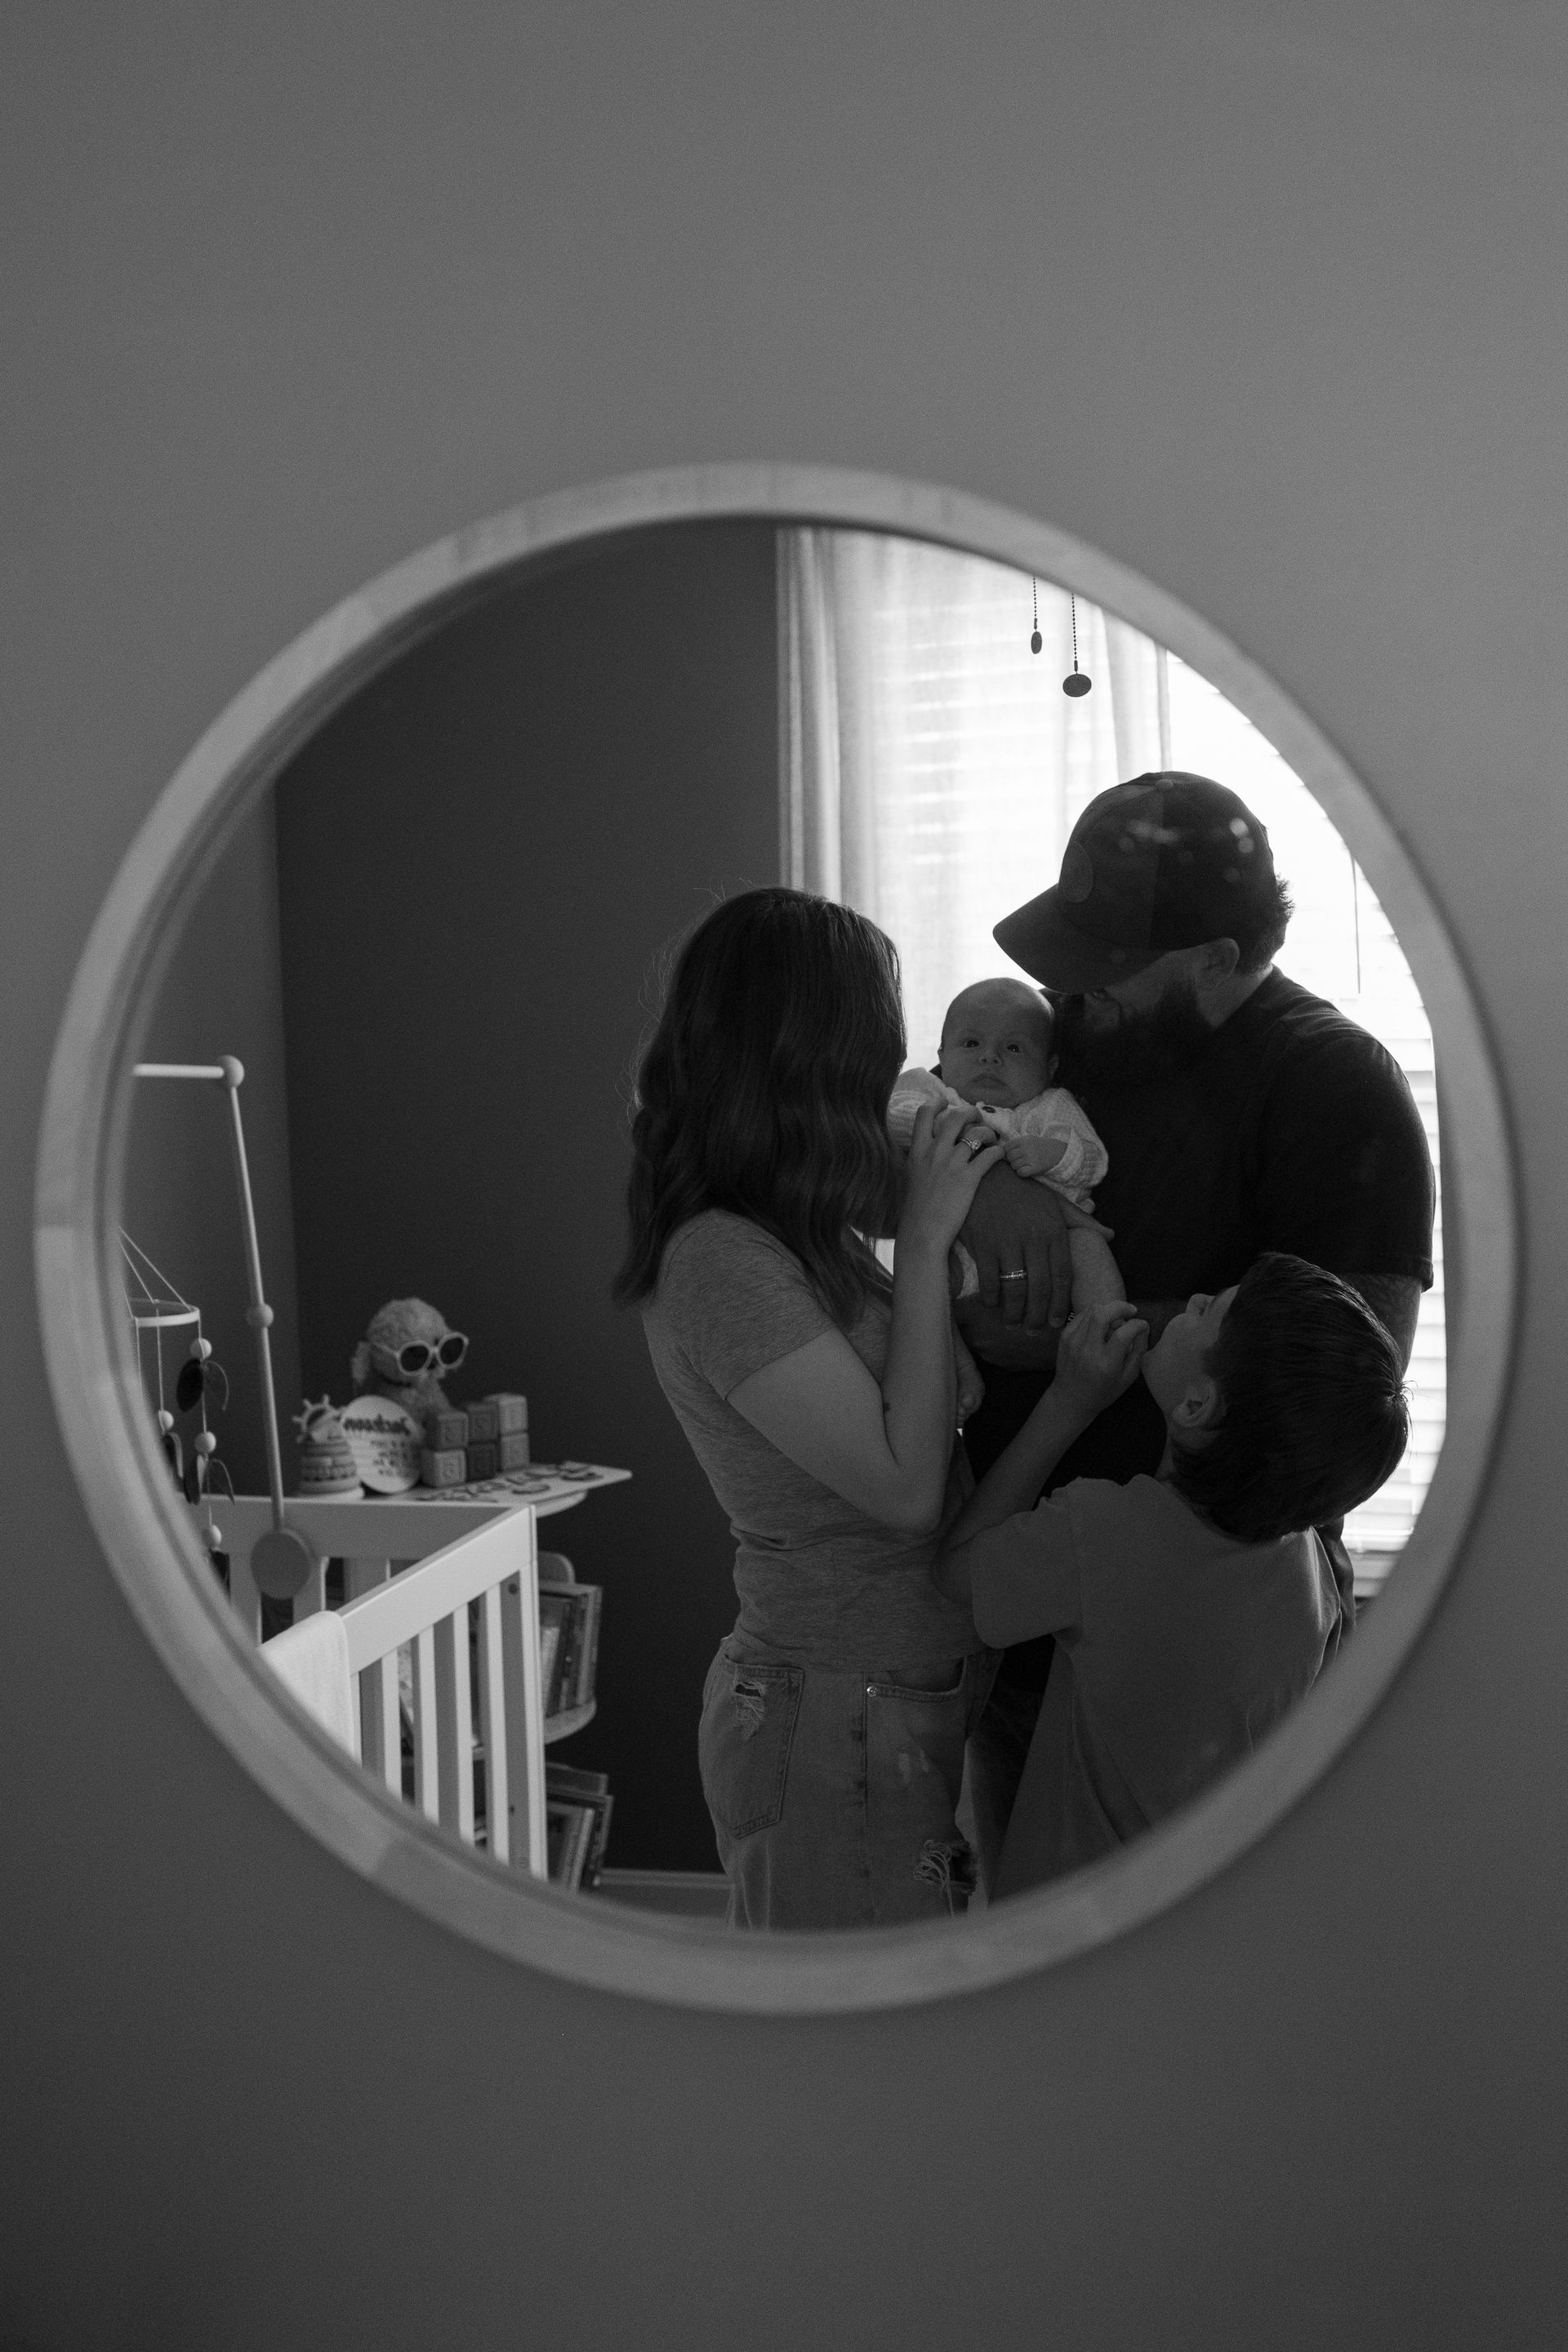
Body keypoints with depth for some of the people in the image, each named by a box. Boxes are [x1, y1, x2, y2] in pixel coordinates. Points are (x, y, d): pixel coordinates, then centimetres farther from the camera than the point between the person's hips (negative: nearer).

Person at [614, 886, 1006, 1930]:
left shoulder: (798, 1238, 8)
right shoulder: (722, 1260, -20)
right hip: (834, 1717, -9)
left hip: (904, 1704, 9)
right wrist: (926, 1242, -16)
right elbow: (904, 1485, -20)